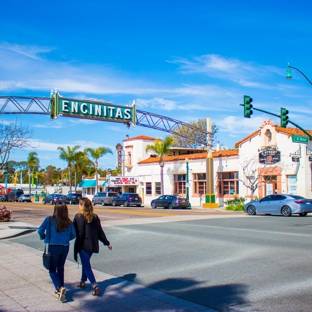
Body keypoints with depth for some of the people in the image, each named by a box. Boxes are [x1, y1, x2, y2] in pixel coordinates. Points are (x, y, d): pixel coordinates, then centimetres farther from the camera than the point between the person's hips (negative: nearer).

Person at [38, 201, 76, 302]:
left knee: (52, 270, 7)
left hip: (53, 247, -4)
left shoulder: (49, 220, -10)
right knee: (61, 268, 20)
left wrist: (43, 237, 11)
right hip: (65, 247, 4)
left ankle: (60, 288, -15)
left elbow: (40, 230, -10)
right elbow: (73, 235, 2)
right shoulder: (69, 223, -1)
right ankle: (60, 290, 29)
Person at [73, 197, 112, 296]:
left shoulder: (79, 217, -12)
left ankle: (95, 286, -14)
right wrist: (107, 243, 14)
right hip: (93, 245, 7)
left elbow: (77, 232, -17)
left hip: (83, 245, -6)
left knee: (86, 266, -4)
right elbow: (100, 231, 8)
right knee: (85, 263, 23)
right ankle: (83, 282, 35)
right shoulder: (95, 217, 6)